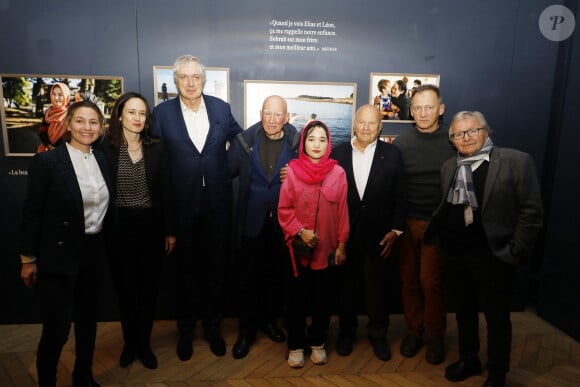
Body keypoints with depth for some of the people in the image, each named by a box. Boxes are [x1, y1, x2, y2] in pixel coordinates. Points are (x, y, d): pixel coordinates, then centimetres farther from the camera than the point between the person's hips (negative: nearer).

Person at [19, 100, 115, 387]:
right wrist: (28, 259, -6)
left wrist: (107, 245, 12)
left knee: (88, 320, 19)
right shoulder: (46, 161, -12)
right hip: (59, 255, -5)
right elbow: (32, 213, -9)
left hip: (94, 252, 6)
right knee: (56, 329, 2)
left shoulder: (103, 160, 4)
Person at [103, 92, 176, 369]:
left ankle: (144, 343, 30)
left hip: (151, 226, 1)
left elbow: (165, 191, 2)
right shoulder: (105, 148, -5)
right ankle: (130, 342, 34)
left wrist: (170, 230, 1)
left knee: (148, 288, 10)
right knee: (125, 288, 13)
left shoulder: (156, 149, 1)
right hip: (118, 228, -1)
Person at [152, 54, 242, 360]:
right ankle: (186, 329, 33)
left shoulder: (221, 108, 2)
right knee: (187, 269, 14)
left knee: (216, 267, 13)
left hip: (219, 203, 2)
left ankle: (213, 326, 33)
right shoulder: (162, 112, -3)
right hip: (183, 205, -1)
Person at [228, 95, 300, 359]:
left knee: (276, 275, 16)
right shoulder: (244, 141, -3)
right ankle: (246, 330, 25)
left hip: (283, 223, 1)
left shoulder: (297, 143, -4)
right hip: (252, 221, 0)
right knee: (248, 278, 7)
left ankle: (269, 320, 38)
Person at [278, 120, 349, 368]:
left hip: (327, 248, 1)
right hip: (298, 248, -1)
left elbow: (342, 212, 0)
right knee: (297, 298, 10)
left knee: (323, 298, 13)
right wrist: (300, 231, -16)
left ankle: (317, 342, 32)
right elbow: (284, 209, -4)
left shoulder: (338, 173, -3)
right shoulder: (292, 170, -6)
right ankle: (296, 345, 28)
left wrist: (342, 245, 0)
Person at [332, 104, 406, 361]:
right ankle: (346, 332, 34)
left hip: (379, 235, 0)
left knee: (377, 287, 11)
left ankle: (378, 334, 32)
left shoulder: (392, 154, 0)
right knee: (347, 285, 14)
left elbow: (399, 196, 0)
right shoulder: (338, 153, 1)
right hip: (345, 234, 1)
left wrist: (396, 230, -5)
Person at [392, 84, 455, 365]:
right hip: (406, 222, 2)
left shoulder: (453, 142, -3)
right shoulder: (401, 143, 1)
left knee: (430, 281, 2)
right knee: (408, 279, 9)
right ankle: (414, 330, 27)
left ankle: (436, 336, 21)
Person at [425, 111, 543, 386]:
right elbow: (445, 208, 7)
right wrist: (433, 235, -5)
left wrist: (515, 252, -11)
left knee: (497, 317, 12)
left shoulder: (517, 161, -8)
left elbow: (530, 212, -10)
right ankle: (468, 360, 42)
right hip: (453, 252, 5)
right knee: (463, 311, 20)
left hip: (493, 254, -4)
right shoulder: (449, 167, 7)